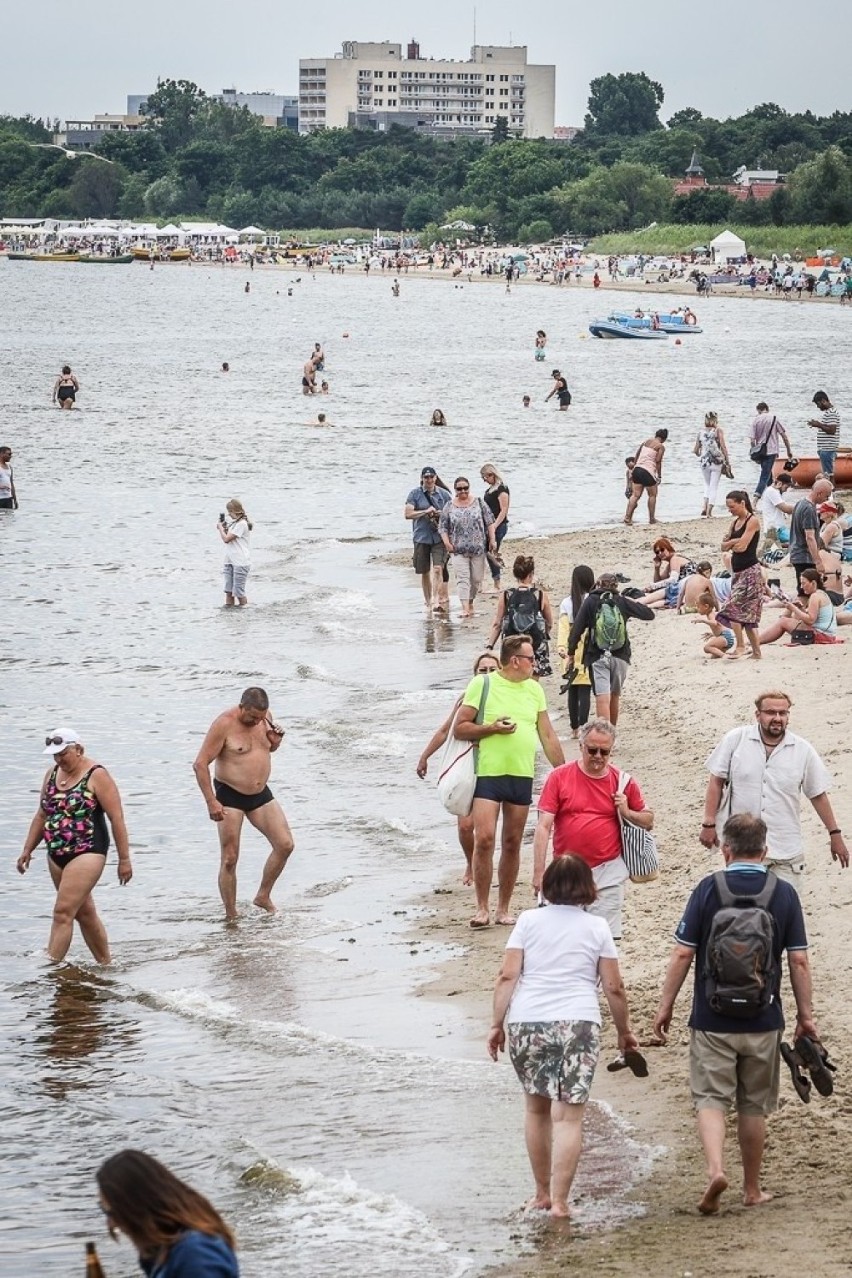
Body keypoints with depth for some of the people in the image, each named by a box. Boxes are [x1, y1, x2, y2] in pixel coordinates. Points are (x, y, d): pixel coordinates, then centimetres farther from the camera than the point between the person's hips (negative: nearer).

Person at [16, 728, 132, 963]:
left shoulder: (96, 776, -11)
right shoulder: (52, 774, 10)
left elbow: (117, 818, -11)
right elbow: (42, 815, 19)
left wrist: (124, 858, -13)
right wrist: (27, 850, 15)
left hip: (87, 853, -8)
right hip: (57, 854, 8)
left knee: (63, 912, -14)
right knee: (84, 913, 14)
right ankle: (105, 964, 24)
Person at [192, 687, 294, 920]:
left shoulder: (264, 717, 0)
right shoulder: (224, 724, -18)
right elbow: (200, 764, -17)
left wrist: (275, 742, -6)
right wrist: (211, 802, -21)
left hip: (260, 794, 6)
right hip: (229, 796, -6)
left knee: (285, 845, -2)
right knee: (230, 859, -3)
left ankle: (263, 896, 16)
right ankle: (231, 917, 7)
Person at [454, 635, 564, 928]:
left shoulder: (534, 689, 12)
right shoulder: (482, 684, -1)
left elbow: (548, 735, 15)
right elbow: (460, 728, -1)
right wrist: (491, 728, -15)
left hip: (522, 776, 4)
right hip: (488, 773, -4)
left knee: (512, 843, 6)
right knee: (484, 839, -14)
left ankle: (504, 909, 15)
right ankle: (482, 908, -5)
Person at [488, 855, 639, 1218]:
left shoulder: (528, 921, 6)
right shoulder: (596, 928, 5)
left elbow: (507, 977, 0)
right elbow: (614, 988, 5)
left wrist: (496, 1024, 5)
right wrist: (624, 1032, 17)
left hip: (527, 1023, 2)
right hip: (578, 1024, -2)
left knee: (537, 1108, 17)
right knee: (569, 1116, -2)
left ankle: (542, 1193, 24)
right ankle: (559, 1200, -9)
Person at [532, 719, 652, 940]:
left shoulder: (622, 782, 4)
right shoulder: (559, 777, -1)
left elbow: (648, 820, 15)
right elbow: (543, 827, -4)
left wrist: (627, 813, -7)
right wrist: (539, 872, -10)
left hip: (608, 873, 0)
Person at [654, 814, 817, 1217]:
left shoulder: (708, 889, -6)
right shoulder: (783, 894, -2)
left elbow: (682, 954, -6)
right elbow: (798, 961, -1)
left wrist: (665, 1006, 4)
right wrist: (806, 1015, 8)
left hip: (712, 1020, -2)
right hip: (763, 1022, 2)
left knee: (711, 1098, 4)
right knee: (753, 1105, 14)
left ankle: (715, 1168, -19)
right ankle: (752, 1190, 21)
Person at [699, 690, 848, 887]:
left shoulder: (803, 750, 1)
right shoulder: (735, 740, -2)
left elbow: (818, 795, 8)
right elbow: (716, 782, 1)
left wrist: (835, 834, 10)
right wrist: (709, 824, -4)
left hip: (786, 851, 1)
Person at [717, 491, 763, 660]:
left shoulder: (752, 521, -9)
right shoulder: (735, 522, 16)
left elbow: (742, 546, -18)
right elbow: (724, 546, 12)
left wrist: (731, 543, 1)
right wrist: (734, 542, -7)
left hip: (750, 571, -9)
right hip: (738, 571, 9)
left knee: (733, 607, -15)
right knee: (747, 614, 8)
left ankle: (740, 646, -9)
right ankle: (756, 652, 10)